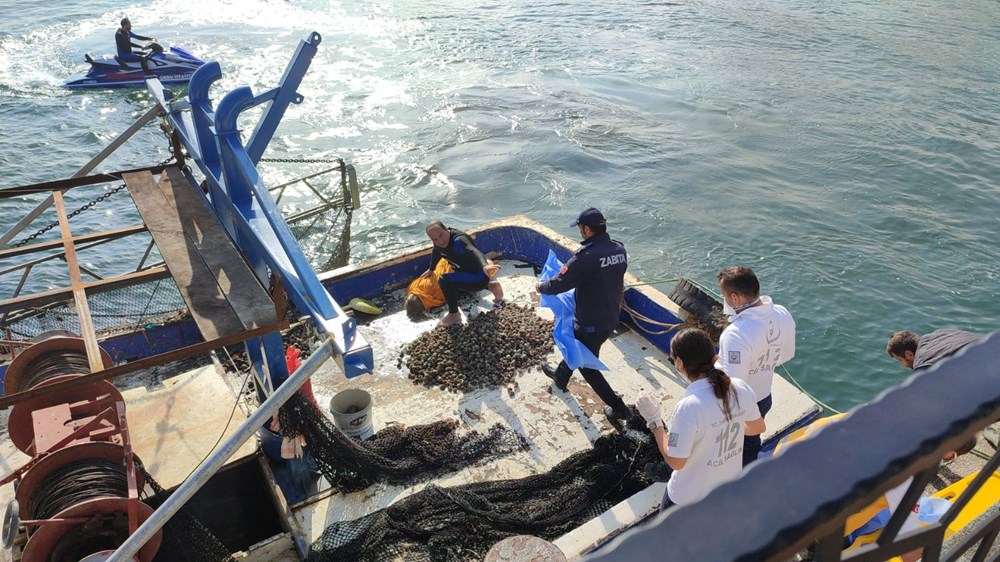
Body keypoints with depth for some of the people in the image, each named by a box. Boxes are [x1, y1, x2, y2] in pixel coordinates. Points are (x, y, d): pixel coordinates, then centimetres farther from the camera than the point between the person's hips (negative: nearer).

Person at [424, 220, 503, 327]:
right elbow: (436, 254, 17)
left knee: (444, 280, -29)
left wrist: (484, 266, -72)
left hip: (479, 277, -10)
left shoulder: (458, 240, -32)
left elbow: (473, 251, -52)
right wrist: (431, 270, 34)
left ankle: (454, 314, -10)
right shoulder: (439, 242, -7)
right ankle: (489, 285, 31)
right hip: (466, 274, 10)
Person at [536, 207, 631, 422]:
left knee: (588, 367, 12)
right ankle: (560, 376, 55)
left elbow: (558, 284, -22)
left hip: (591, 324, -8)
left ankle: (618, 407, 18)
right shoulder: (619, 250, -5)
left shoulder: (586, 257, -30)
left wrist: (541, 287, -2)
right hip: (611, 319, 8)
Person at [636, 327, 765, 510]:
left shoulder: (689, 408, -35)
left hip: (691, 497, -5)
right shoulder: (741, 389, -17)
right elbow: (758, 428, 2)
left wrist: (654, 420, -17)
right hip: (729, 488, 6)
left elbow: (676, 462, -24)